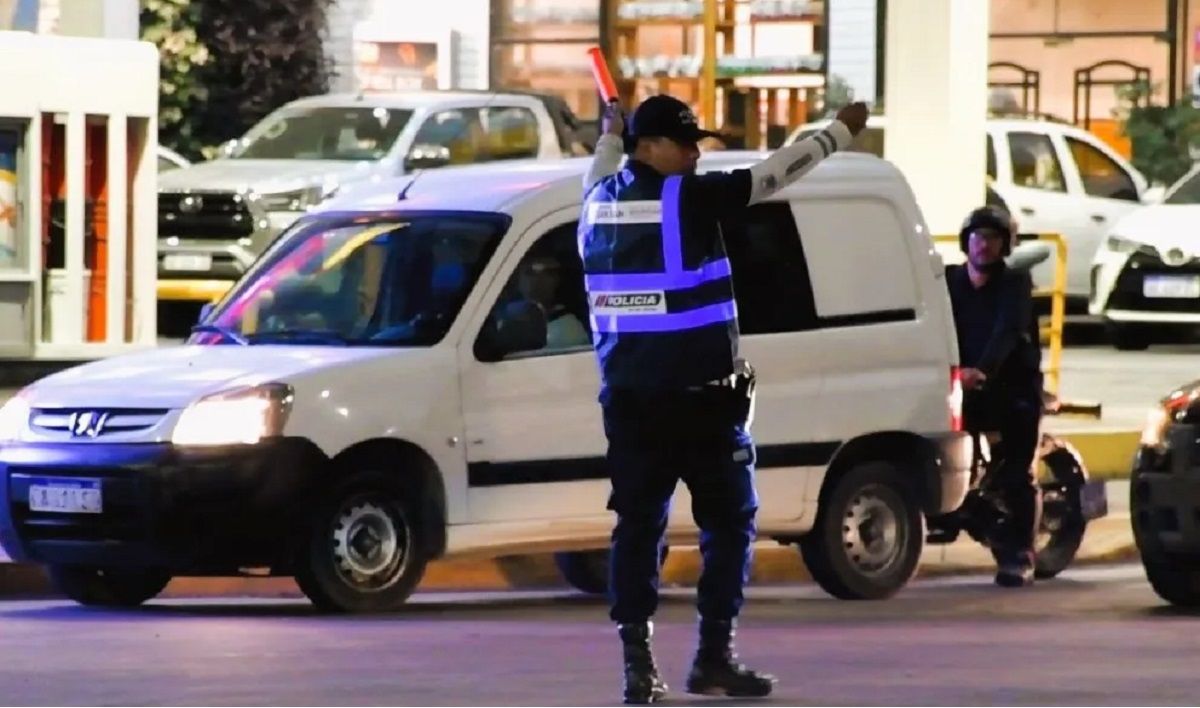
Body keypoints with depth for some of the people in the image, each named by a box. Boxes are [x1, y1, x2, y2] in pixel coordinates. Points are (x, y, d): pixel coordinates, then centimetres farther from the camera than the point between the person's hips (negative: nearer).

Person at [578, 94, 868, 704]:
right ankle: (713, 657, 3)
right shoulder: (689, 199, -11)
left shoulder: (602, 200, 7)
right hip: (697, 395, -6)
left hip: (627, 396, 6)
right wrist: (841, 131, 8)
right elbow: (777, 170, -4)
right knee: (728, 520, 6)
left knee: (638, 523, 7)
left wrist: (609, 136, 52)